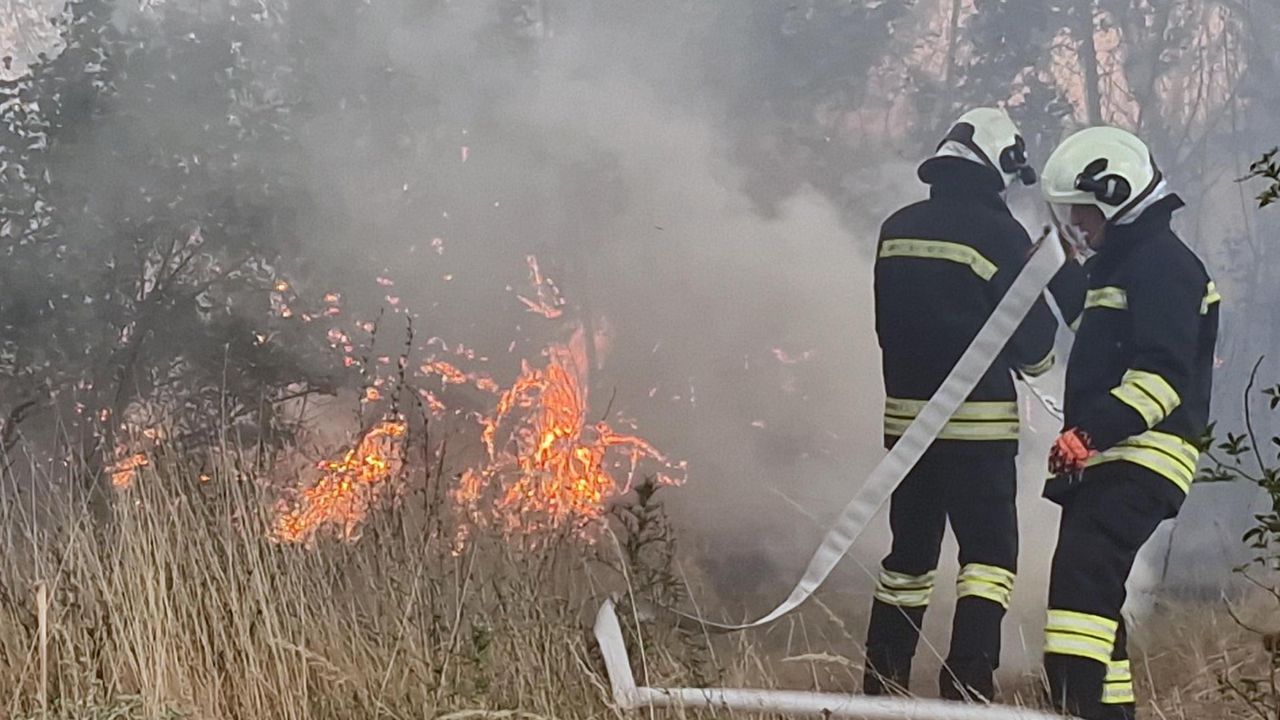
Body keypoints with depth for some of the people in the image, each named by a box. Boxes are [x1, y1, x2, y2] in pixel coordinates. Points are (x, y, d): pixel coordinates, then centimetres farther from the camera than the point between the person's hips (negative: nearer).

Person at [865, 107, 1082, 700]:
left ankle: (880, 688, 17)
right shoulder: (999, 233, -12)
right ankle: (967, 686, -10)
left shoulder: (896, 229, 7)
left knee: (909, 552, 15)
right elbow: (1033, 342, -7)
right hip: (977, 424, -6)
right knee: (989, 553, 1)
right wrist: (1037, 358, 14)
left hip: (905, 417, 6)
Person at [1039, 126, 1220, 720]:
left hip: (1139, 462, -11)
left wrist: (1094, 430, -30)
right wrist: (1084, 437, 30)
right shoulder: (1122, 264, 23)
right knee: (1092, 587, 11)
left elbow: (1165, 373, -21)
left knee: (1082, 574, -22)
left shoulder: (1164, 264, -10)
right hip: (1106, 463, 11)